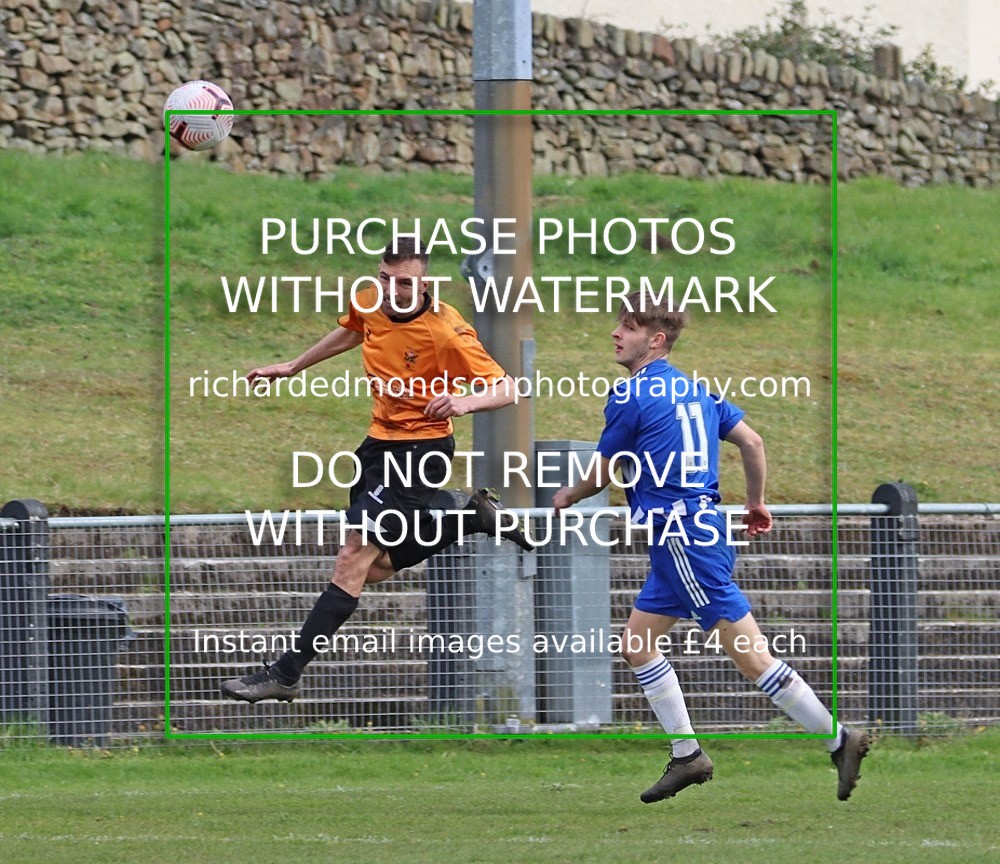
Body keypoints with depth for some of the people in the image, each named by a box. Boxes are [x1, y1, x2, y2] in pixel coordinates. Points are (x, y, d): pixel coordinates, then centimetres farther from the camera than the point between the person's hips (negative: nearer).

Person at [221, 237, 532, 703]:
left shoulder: (445, 330, -24)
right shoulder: (370, 303, -5)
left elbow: (506, 389, -23)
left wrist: (466, 401, -43)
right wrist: (292, 367, 26)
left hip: (421, 447, -8)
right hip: (380, 440, 8)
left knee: (354, 557, -15)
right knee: (378, 565, 17)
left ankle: (286, 673, -14)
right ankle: (477, 518, 30)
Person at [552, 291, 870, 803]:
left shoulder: (630, 396, -12)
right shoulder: (694, 389, 12)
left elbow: (602, 473, -1)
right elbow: (752, 443, 12)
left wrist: (568, 496, 19)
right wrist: (756, 503, 25)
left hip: (684, 540, -10)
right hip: (694, 530, 10)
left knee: (752, 659, -8)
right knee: (636, 643, 15)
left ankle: (839, 741, -6)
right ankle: (686, 756, 17)